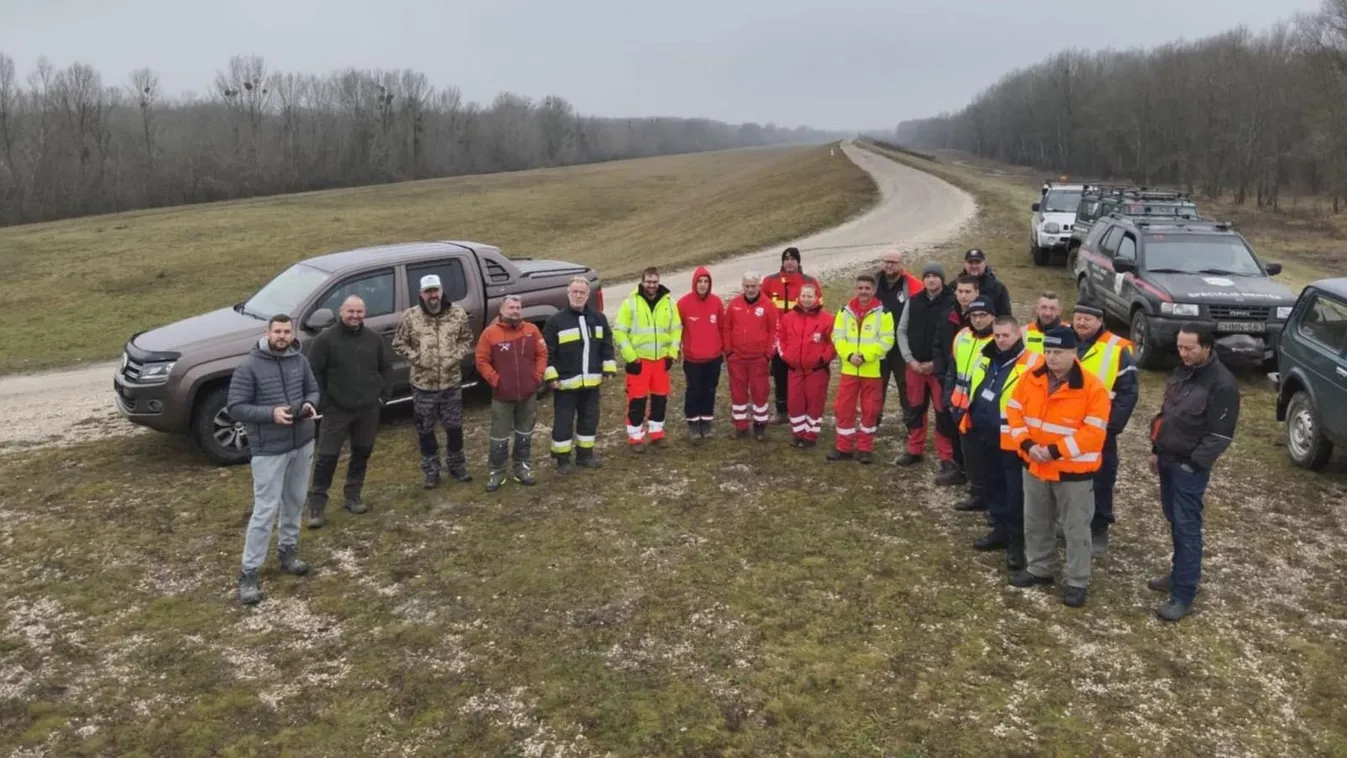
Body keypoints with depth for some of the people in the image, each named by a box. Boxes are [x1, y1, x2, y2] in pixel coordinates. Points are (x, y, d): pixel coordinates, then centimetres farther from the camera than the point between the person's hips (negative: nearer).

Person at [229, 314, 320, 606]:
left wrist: (310, 405, -9)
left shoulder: (300, 361, 1)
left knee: (295, 502, 19)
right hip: (268, 450, -5)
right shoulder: (249, 366, -13)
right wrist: (271, 413, -25)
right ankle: (249, 573, 5)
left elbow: (313, 390, 14)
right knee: (265, 511, -4)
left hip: (303, 444, 5)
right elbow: (235, 408, -13)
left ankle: (287, 551, 38)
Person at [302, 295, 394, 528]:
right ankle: (316, 504, 5)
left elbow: (387, 367, 13)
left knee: (362, 453, 12)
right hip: (336, 410, -4)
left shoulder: (375, 339, 5)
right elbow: (312, 372, -7)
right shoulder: (325, 339, -8)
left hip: (368, 409, 4)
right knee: (327, 456, -4)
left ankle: (352, 496, 26)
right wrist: (322, 402, -10)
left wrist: (383, 395, 4)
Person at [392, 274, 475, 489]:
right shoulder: (410, 316, -6)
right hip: (423, 384, -1)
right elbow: (399, 344, 1)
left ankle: (457, 465, 30)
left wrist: (457, 357, -8)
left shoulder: (458, 314, -2)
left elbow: (467, 339, 7)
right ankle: (431, 471, 22)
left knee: (454, 427, 12)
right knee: (425, 431, 8)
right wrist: (416, 359, -11)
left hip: (451, 382, 1)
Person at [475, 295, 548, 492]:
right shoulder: (490, 333, -9)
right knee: (500, 436, 3)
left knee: (525, 433, 14)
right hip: (502, 395, -3)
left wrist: (537, 376, -2)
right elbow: (482, 361, -6)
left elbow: (542, 354, 6)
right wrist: (495, 380, -11)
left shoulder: (532, 330, 0)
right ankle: (496, 472, 14)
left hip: (528, 394, 3)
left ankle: (522, 468, 26)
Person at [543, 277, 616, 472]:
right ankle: (562, 458, 15)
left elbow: (607, 345, 12)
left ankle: (585, 454, 29)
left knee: (590, 419, 14)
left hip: (591, 381, 5)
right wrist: (551, 376, -13)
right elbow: (547, 352, -9)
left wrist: (608, 369, 6)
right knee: (563, 421, 2)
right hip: (566, 382, -4)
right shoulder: (556, 321, -9)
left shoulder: (598, 318, 5)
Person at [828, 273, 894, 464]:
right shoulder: (845, 311, 5)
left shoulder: (883, 313, -5)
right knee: (843, 408, 3)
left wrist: (864, 355, -20)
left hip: (872, 371, -2)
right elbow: (838, 337, 1)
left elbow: (886, 341, -11)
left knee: (869, 410, 6)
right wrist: (849, 355, -15)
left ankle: (865, 448, 18)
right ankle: (844, 447, 14)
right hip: (849, 369, 3)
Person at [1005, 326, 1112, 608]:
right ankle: (1038, 569, 38)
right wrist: (1027, 444, -13)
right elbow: (1014, 411, 2)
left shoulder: (1092, 388, -18)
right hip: (1035, 466, 5)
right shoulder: (1031, 378, -3)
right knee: (1035, 523, 19)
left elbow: (1093, 432, -20)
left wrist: (1055, 451, -23)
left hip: (1074, 471, -5)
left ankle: (1077, 583, 20)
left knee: (1076, 530, 7)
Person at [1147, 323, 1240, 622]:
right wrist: (1156, 450, 13)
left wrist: (1192, 463, -16)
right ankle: (1179, 575, 30)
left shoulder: (1222, 384, -18)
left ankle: (1183, 595, -1)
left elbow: (1221, 435, -18)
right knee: (1174, 522, 17)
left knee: (1187, 527, -5)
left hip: (1190, 467, -8)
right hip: (1168, 459, 8)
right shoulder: (1182, 371, 9)